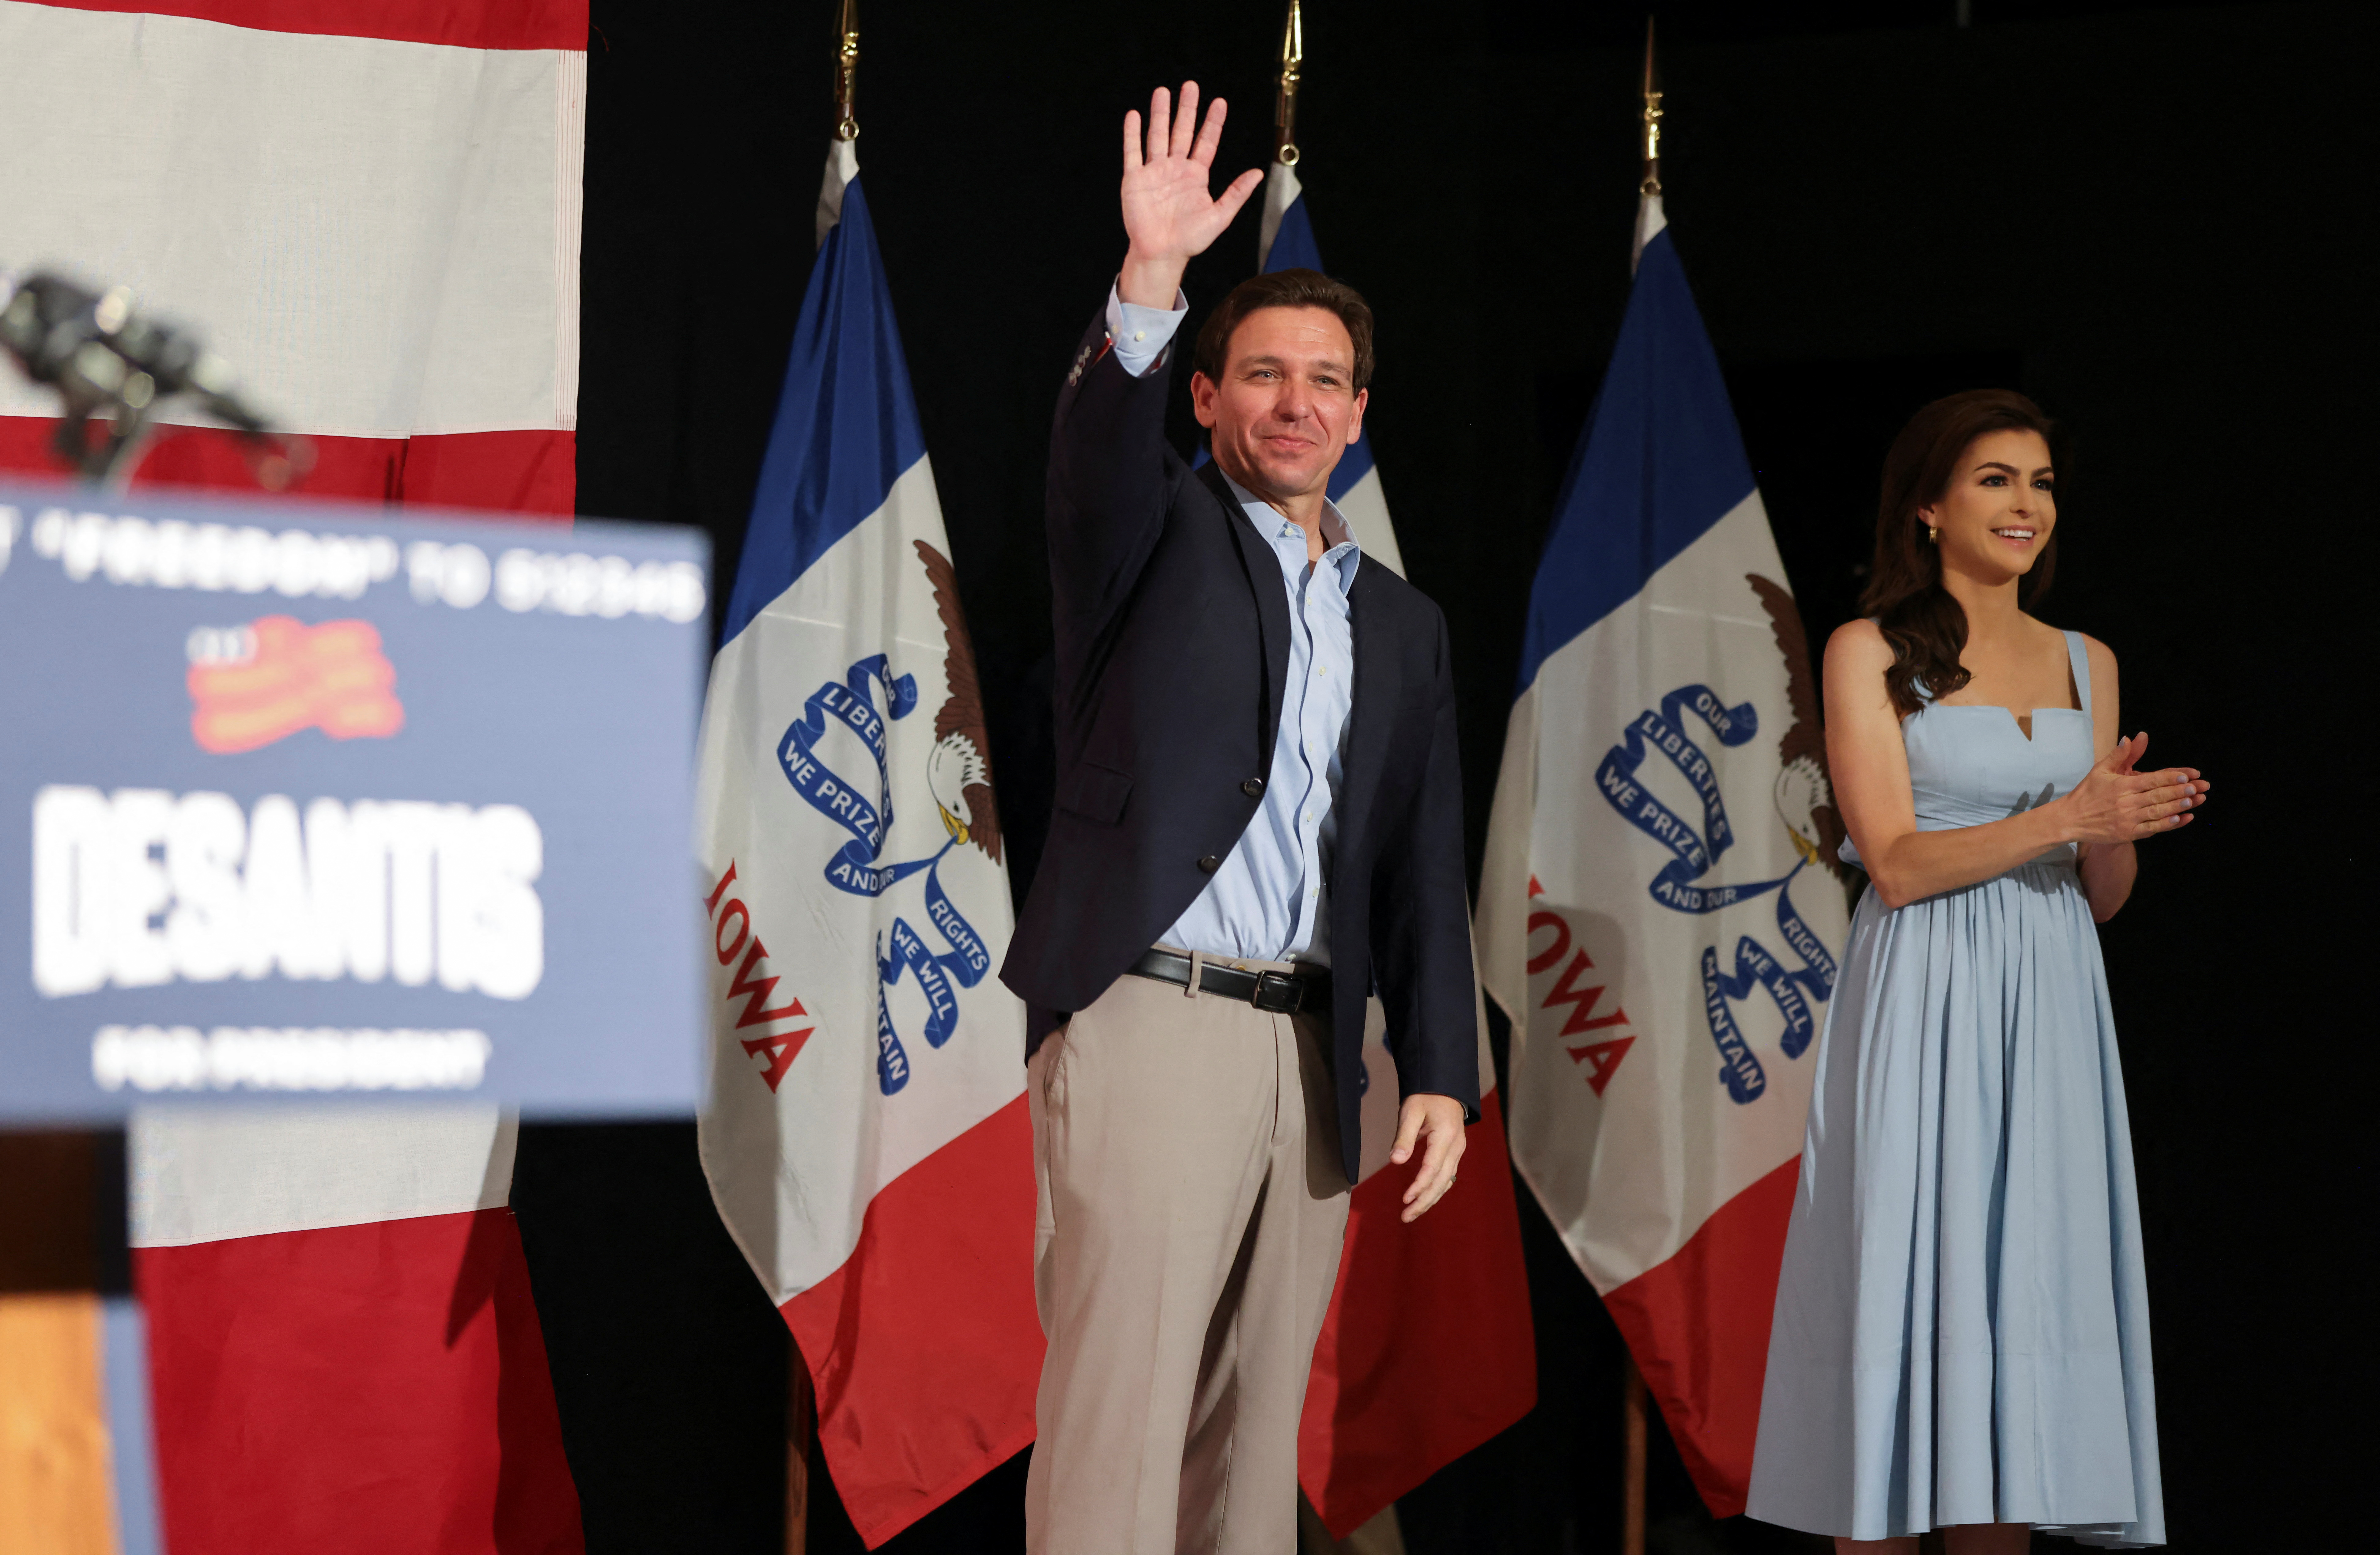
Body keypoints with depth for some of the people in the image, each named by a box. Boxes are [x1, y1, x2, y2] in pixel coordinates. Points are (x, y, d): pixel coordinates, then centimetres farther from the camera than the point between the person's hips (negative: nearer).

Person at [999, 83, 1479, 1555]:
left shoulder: (1403, 623, 18)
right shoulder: (1161, 534, 5)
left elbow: (1425, 865, 14)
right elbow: (1100, 444, -19)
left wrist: (1441, 1072, 5)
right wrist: (1150, 277, -36)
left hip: (1311, 1049, 6)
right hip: (1150, 1026, -5)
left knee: (1258, 1421, 8)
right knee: (1118, 1404, -12)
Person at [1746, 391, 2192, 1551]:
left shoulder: (2087, 665, 14)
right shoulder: (1871, 654, 0)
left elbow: (2104, 897, 14)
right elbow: (1898, 864, -9)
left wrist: (2117, 827, -8)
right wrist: (2062, 818, -18)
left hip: (2050, 1011, 5)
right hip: (1925, 1007, -4)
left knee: (2025, 1292, 1)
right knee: (1906, 1289, -6)